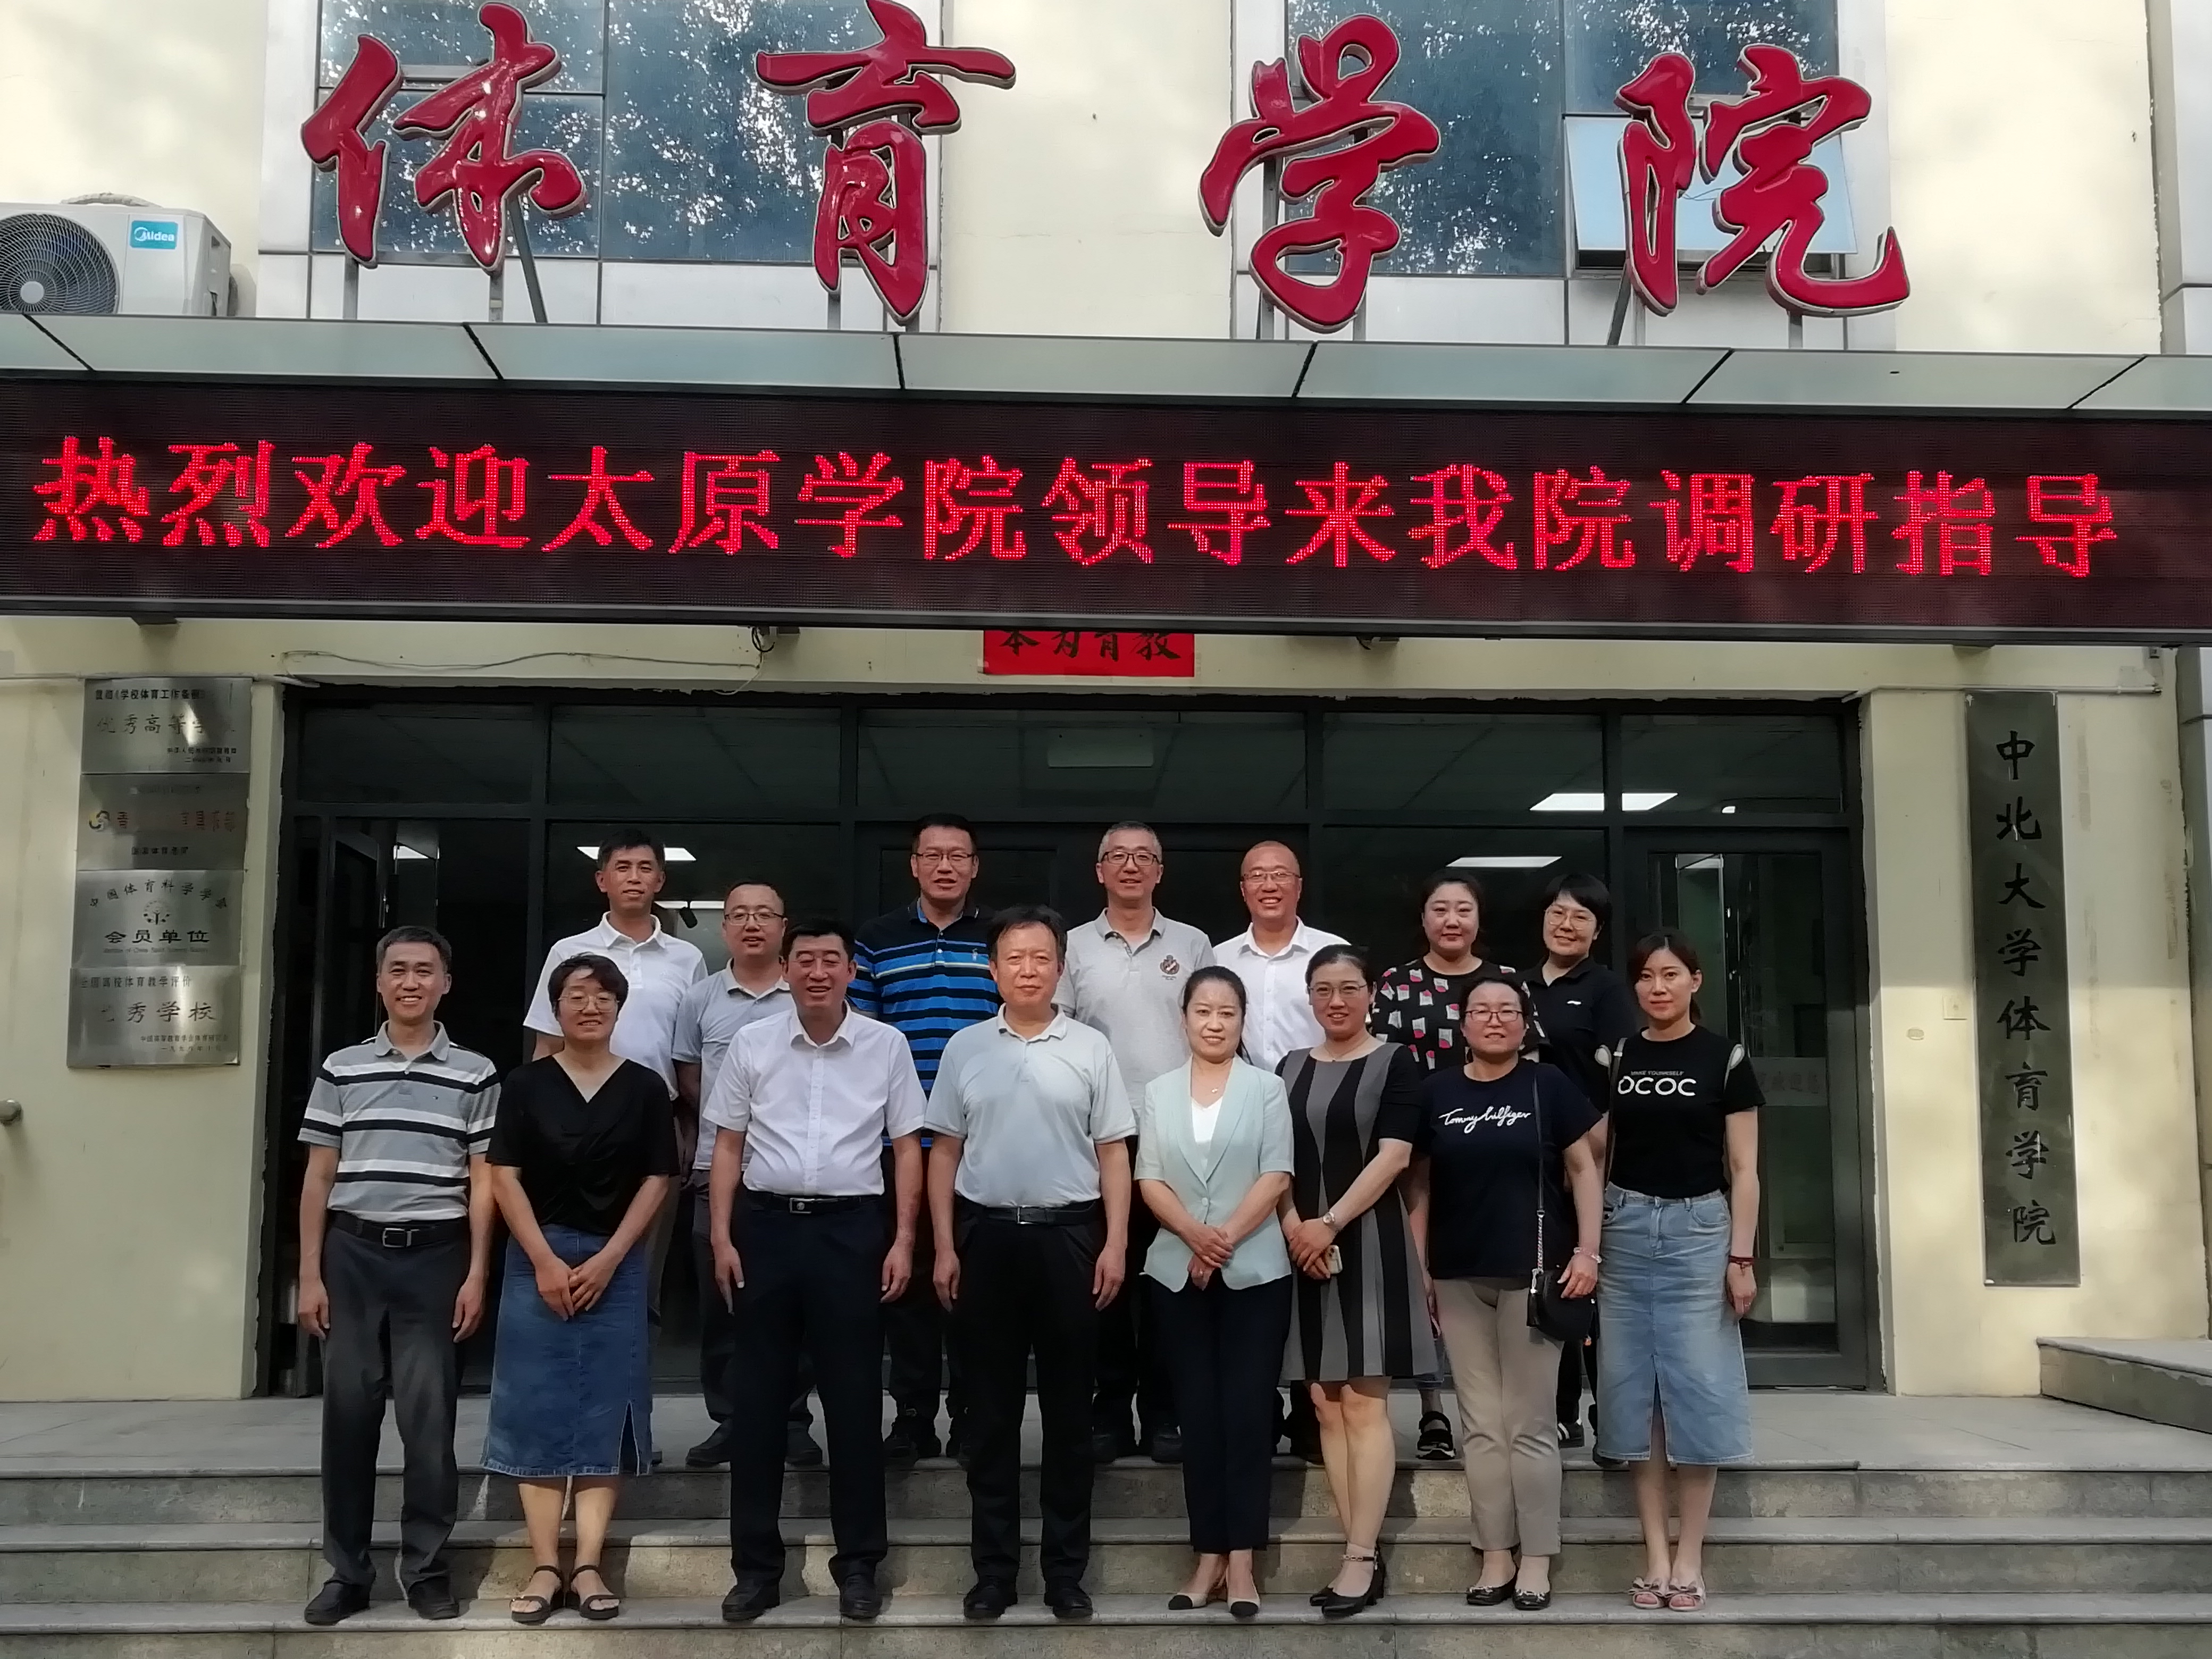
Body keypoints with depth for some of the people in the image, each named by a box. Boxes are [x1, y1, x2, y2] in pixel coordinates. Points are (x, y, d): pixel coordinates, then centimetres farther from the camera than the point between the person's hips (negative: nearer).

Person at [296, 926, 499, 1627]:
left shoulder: (476, 1074, 3)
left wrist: (476, 1275, -3)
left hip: (435, 1258, -1)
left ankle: (427, 1568, 12)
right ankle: (346, 1570, 14)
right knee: (348, 1413, 4)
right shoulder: (341, 1068, 6)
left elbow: (482, 1182, 3)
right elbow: (318, 1180, 8)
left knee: (429, 1416, 1)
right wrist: (309, 1275, 2)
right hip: (354, 1255, 1)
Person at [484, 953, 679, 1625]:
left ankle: (589, 1565, 5)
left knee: (605, 1410, 1)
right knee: (538, 1408, 0)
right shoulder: (525, 1085, 2)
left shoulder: (645, 1088, 3)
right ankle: (545, 1566, 4)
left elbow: (658, 1179, 1)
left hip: (618, 1262, 0)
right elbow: (505, 1176, -1)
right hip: (538, 1259, 0)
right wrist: (545, 1259, -10)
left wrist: (609, 1257, -8)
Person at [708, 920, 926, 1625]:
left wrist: (904, 1240, -3)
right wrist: (722, 1237, 0)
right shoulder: (752, 1043, 4)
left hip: (851, 1228, -1)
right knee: (757, 1398, 6)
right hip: (765, 1225, 1)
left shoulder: (887, 1045, 2)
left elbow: (907, 1147, 4)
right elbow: (728, 1146, 7)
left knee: (854, 1398, 4)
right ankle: (756, 1565, 17)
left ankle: (858, 1563, 15)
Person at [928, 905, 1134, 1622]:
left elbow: (1113, 1154, 2)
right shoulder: (965, 1048, 5)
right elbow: (945, 1151, 7)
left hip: (1068, 1235, -1)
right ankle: (993, 1569, 16)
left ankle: (1066, 1570, 16)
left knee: (1068, 1410, 6)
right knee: (990, 1410, 7)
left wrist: (1115, 1243, -5)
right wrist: (945, 1247, 1)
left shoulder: (1091, 1048, 2)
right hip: (986, 1235, 1)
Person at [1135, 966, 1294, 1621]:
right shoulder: (1159, 1093, 9)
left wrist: (1226, 1238, -14)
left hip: (1255, 1269, -2)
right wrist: (1193, 1234, -13)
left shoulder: (1266, 1087, 2)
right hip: (1178, 1271, 2)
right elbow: (1149, 1179, 3)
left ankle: (1242, 1558, 2)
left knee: (1247, 1409, -3)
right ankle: (1208, 1555, 10)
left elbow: (1277, 1176, -5)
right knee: (1198, 1411, 5)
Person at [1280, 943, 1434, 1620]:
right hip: (1303, 1248, 5)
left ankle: (1360, 1559, -5)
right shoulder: (1292, 1068, 12)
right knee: (1326, 1405, 4)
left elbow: (1393, 1155, -10)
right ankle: (1364, 1554, 10)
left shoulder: (1395, 1063, 0)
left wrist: (1331, 1223, -15)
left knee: (1364, 1405, -6)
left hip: (1369, 1242, -5)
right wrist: (1294, 1225, -9)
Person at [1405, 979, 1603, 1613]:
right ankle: (1496, 1557, 14)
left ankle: (1536, 1560, 10)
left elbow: (1583, 1167, 2)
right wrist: (1418, 1267, 6)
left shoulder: (1548, 1086, 0)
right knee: (1480, 1424, 7)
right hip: (1459, 1278, 3)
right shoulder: (1436, 1093, 7)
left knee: (1529, 1423, 3)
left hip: (1533, 1271, -3)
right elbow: (1418, 1184, 9)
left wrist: (1587, 1250, -7)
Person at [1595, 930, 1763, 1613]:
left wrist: (1741, 1257, -7)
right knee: (1635, 1389, 3)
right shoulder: (1614, 1060, 6)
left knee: (1696, 1388, -2)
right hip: (1626, 1229, 3)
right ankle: (1655, 1556, 10)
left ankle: (1690, 1558, 7)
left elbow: (1743, 1170, -1)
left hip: (1699, 1230, -2)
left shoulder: (1725, 1058, -1)